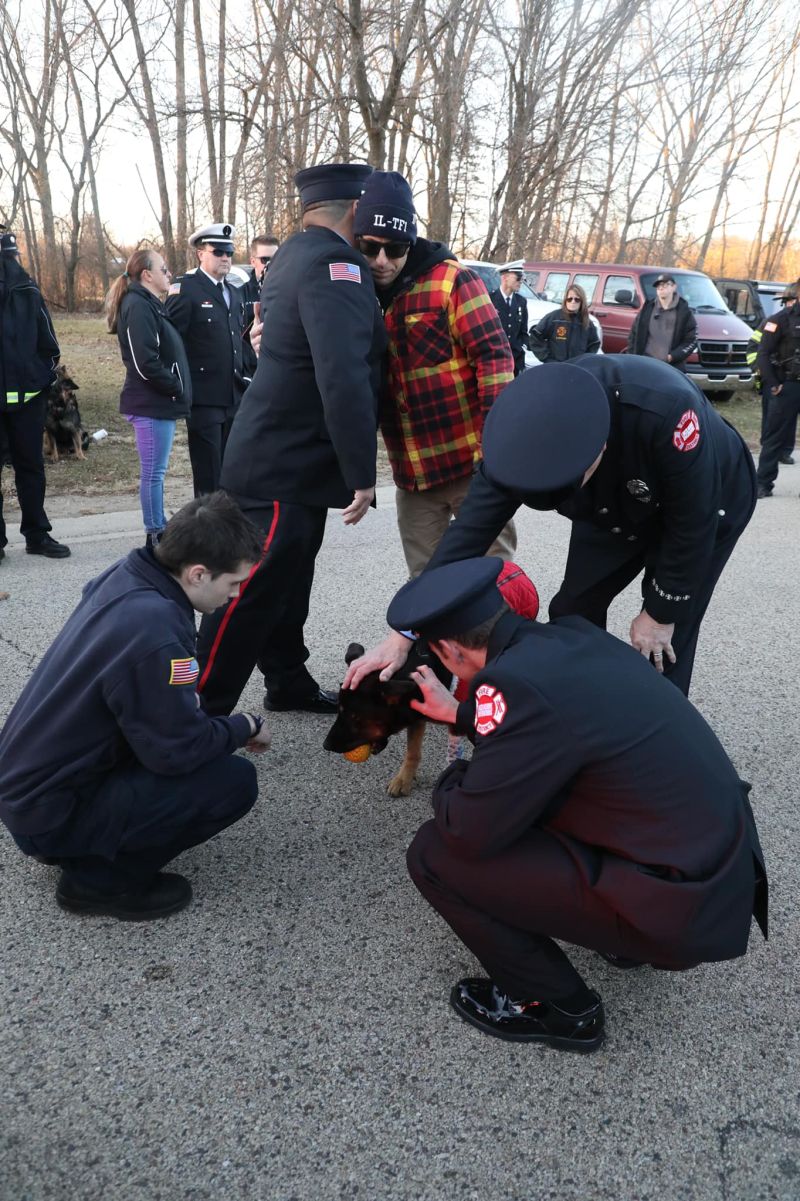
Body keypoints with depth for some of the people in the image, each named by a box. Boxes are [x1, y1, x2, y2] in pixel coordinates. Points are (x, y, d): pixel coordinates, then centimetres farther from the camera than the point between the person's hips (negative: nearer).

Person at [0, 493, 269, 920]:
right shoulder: (156, 633, -31)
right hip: (50, 809, -9)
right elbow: (180, 751, -20)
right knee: (234, 781, -15)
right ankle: (98, 879, -1)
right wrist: (247, 726, -4)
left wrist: (183, 698, 7)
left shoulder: (123, 577, -6)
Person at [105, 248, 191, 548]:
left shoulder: (151, 305, 18)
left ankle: (160, 530, 22)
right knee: (153, 472, -4)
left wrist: (176, 390, 8)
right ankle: (155, 536, 3)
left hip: (159, 402, 10)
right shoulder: (139, 306, -13)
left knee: (155, 472, 14)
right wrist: (176, 388, -13)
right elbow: (145, 362, -21)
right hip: (151, 403, -10)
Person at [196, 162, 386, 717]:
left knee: (287, 580, 19)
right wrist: (361, 474, -24)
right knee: (251, 592, -5)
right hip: (282, 466, -10)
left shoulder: (298, 254, 14)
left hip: (289, 459, 10)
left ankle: (288, 682, 33)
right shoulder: (334, 265, -18)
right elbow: (343, 379, -28)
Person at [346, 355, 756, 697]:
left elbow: (692, 523, -29)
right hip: (614, 512, 4)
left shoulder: (666, 409, -44)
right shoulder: (523, 429, -30)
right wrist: (402, 636, -28)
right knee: (573, 613, 3)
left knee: (665, 645, -9)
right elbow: (471, 530, -27)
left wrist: (660, 613, -18)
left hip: (705, 503, -4)